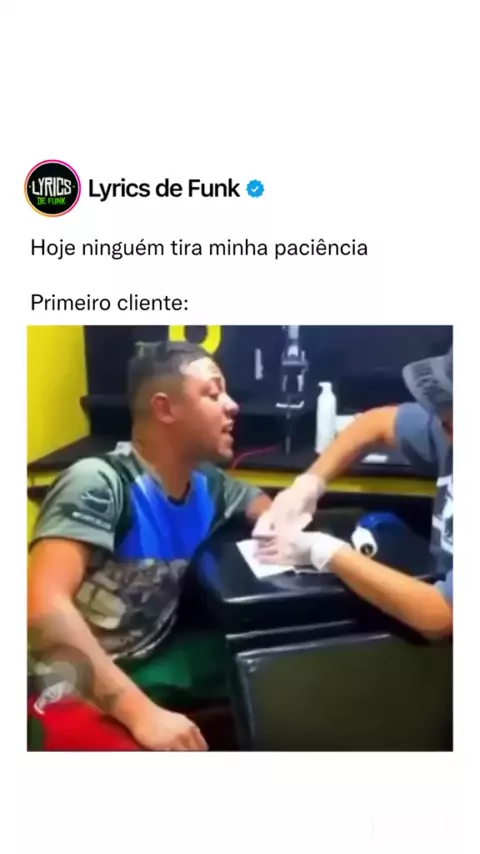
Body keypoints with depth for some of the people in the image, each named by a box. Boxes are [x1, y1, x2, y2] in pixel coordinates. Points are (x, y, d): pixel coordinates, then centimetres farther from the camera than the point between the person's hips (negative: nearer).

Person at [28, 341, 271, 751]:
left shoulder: (206, 484, -1)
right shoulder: (100, 484, -24)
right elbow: (43, 604, -35)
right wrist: (141, 712, -40)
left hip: (154, 663, 7)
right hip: (74, 689, -7)